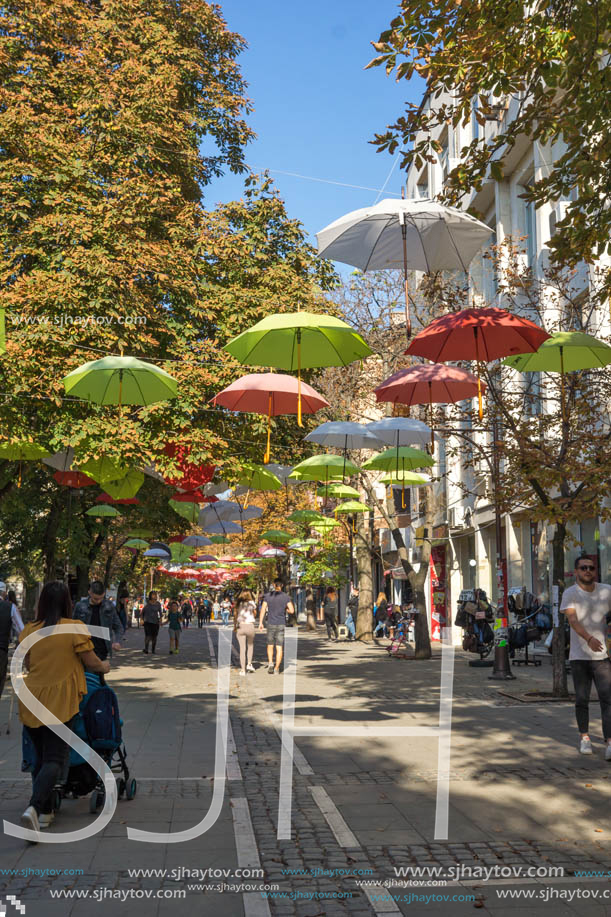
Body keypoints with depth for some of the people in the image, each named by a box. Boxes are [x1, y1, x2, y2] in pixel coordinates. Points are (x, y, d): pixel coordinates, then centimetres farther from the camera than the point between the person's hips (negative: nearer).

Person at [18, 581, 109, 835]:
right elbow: (91, 662, -3)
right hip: (60, 701, -4)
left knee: (41, 757, 19)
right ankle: (34, 807, -22)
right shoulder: (75, 628, -9)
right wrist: (104, 666, 19)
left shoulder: (28, 631, 3)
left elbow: (28, 664, 15)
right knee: (55, 759, -2)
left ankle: (45, 811, 21)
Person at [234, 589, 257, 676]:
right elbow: (255, 614, 12)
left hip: (240, 626, 1)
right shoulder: (252, 603, 0)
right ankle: (249, 664, 13)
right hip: (250, 626, -1)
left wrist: (235, 626, 1)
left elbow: (235, 615, -3)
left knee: (242, 648, 4)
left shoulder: (238, 603, 4)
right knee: (250, 645, 23)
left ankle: (243, 670, 3)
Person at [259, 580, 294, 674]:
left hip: (271, 624, 1)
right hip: (281, 624, -1)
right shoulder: (285, 597, -3)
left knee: (270, 645, 17)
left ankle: (270, 663, -2)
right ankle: (276, 668, 1)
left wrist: (260, 623, 1)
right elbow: (292, 611, -8)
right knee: (279, 648, 3)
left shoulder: (268, 596, -1)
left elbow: (262, 610, -5)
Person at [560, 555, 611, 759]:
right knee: (582, 700, 8)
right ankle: (584, 737, 25)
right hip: (579, 656, -1)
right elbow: (573, 620, -19)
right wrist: (589, 638, -36)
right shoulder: (570, 594, -4)